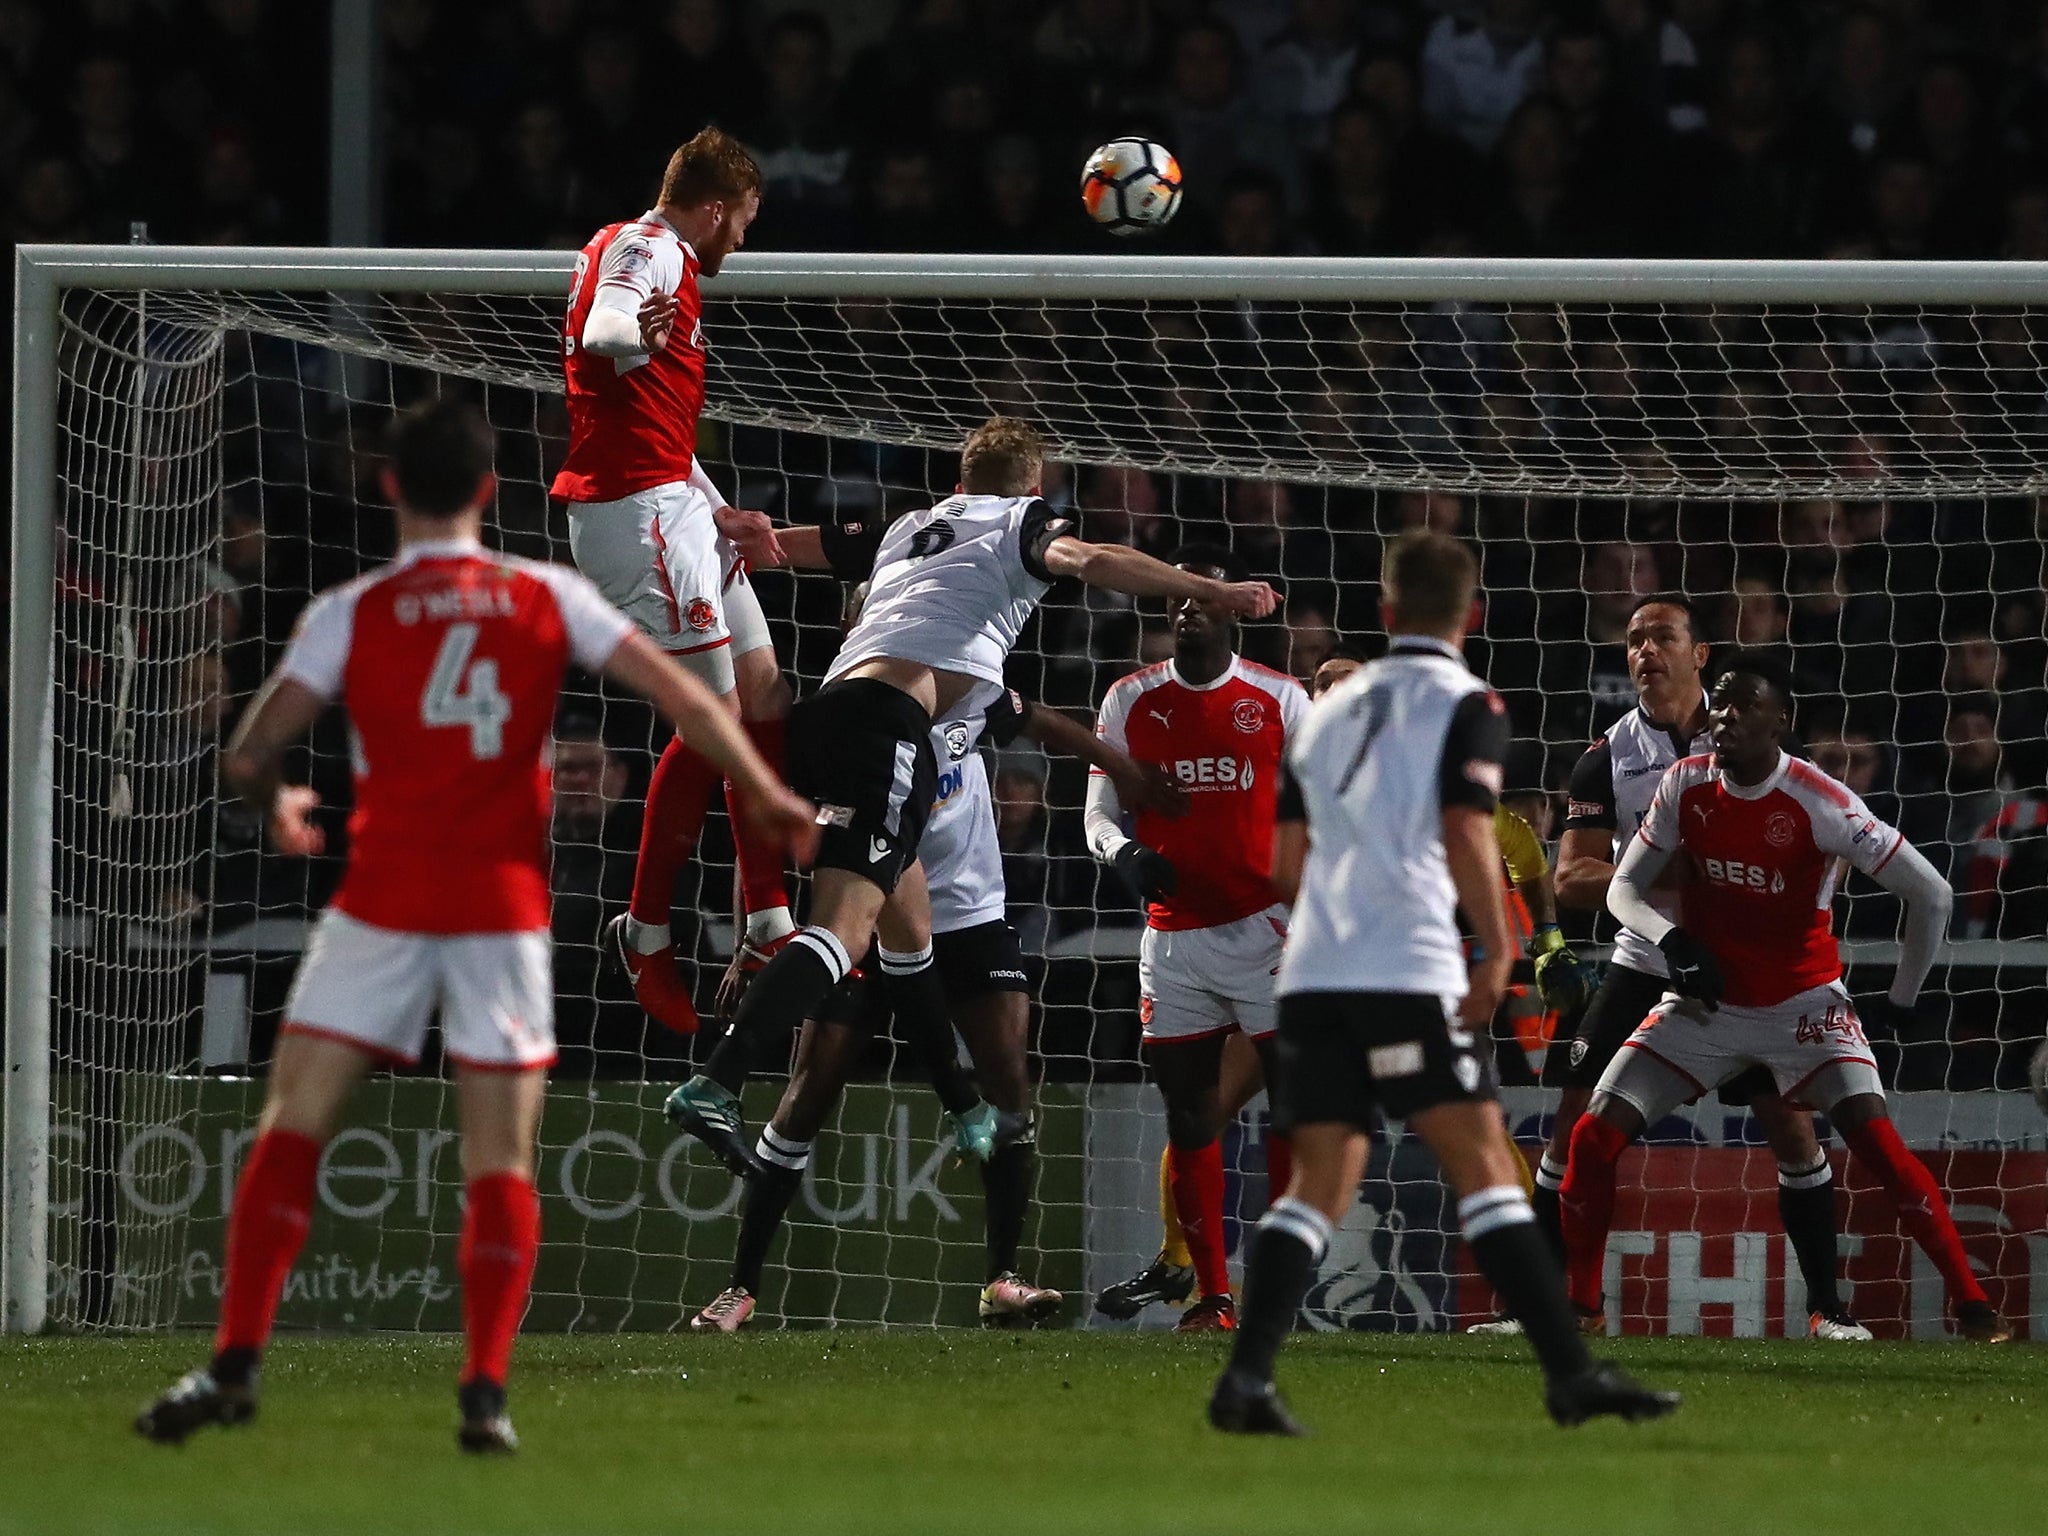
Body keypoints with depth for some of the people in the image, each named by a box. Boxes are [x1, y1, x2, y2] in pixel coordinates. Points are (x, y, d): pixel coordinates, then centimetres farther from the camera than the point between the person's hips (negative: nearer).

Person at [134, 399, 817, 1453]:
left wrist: (274, 809, 20)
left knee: (291, 1128, 4)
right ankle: (486, 1391, -6)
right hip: (506, 905, 1)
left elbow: (250, 756, -2)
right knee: (501, 1160, 6)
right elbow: (683, 700, 3)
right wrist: (765, 800, 14)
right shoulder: (549, 598, 3)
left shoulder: (351, 614, -1)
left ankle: (236, 1363, -5)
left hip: (383, 905, -1)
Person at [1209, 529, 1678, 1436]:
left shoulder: (1333, 708, 20)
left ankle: (1245, 1379, -6)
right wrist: (1498, 952, -4)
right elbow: (1466, 835, -12)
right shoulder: (1465, 706, 1)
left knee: (1318, 1187, 7)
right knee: (1484, 1167, -6)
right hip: (1406, 974, -6)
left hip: (1313, 976, 6)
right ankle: (1570, 1374, -11)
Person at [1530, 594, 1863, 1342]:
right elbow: (1570, 880, -9)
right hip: (1644, 964, 1)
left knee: (1792, 1125, -7)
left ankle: (1827, 1306, 3)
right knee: (1577, 1120, -6)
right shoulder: (1608, 758, -3)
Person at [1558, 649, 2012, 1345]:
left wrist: (1900, 1002, -7)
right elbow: (1624, 888, 2)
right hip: (1706, 1002, 4)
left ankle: (1971, 1304, -16)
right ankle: (1577, 1300, 9)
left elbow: (1931, 894, -15)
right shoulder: (1686, 785, -6)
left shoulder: (1819, 802, -19)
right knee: (1596, 1136, -8)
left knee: (1875, 1138, -22)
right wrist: (1673, 942, -19)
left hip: (1802, 1001, -4)